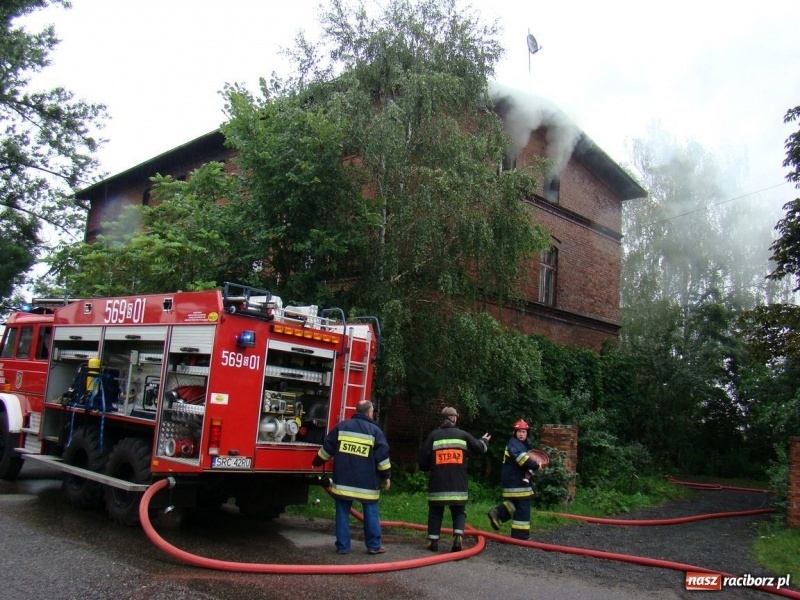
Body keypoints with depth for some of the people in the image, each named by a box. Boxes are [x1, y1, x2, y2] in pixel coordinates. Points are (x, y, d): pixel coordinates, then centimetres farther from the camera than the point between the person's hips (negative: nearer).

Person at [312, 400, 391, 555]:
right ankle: (374, 546, 13)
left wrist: (316, 463, 26)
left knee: (342, 513, 8)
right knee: (371, 513, 9)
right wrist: (386, 476, 8)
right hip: (367, 483, -2)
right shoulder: (374, 430, -2)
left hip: (342, 481, 2)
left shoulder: (342, 426, 6)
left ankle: (342, 546, 11)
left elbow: (327, 448, 11)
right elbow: (383, 457, -4)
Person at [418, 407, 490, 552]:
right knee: (459, 511, 12)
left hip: (437, 483, -1)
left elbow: (423, 456, -1)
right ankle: (458, 537, -6)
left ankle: (433, 541, 10)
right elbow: (479, 448, 11)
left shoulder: (434, 435, 0)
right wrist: (484, 441, 33)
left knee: (435, 512, 11)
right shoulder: (463, 435, 4)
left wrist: (426, 467, 19)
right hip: (458, 484, 1)